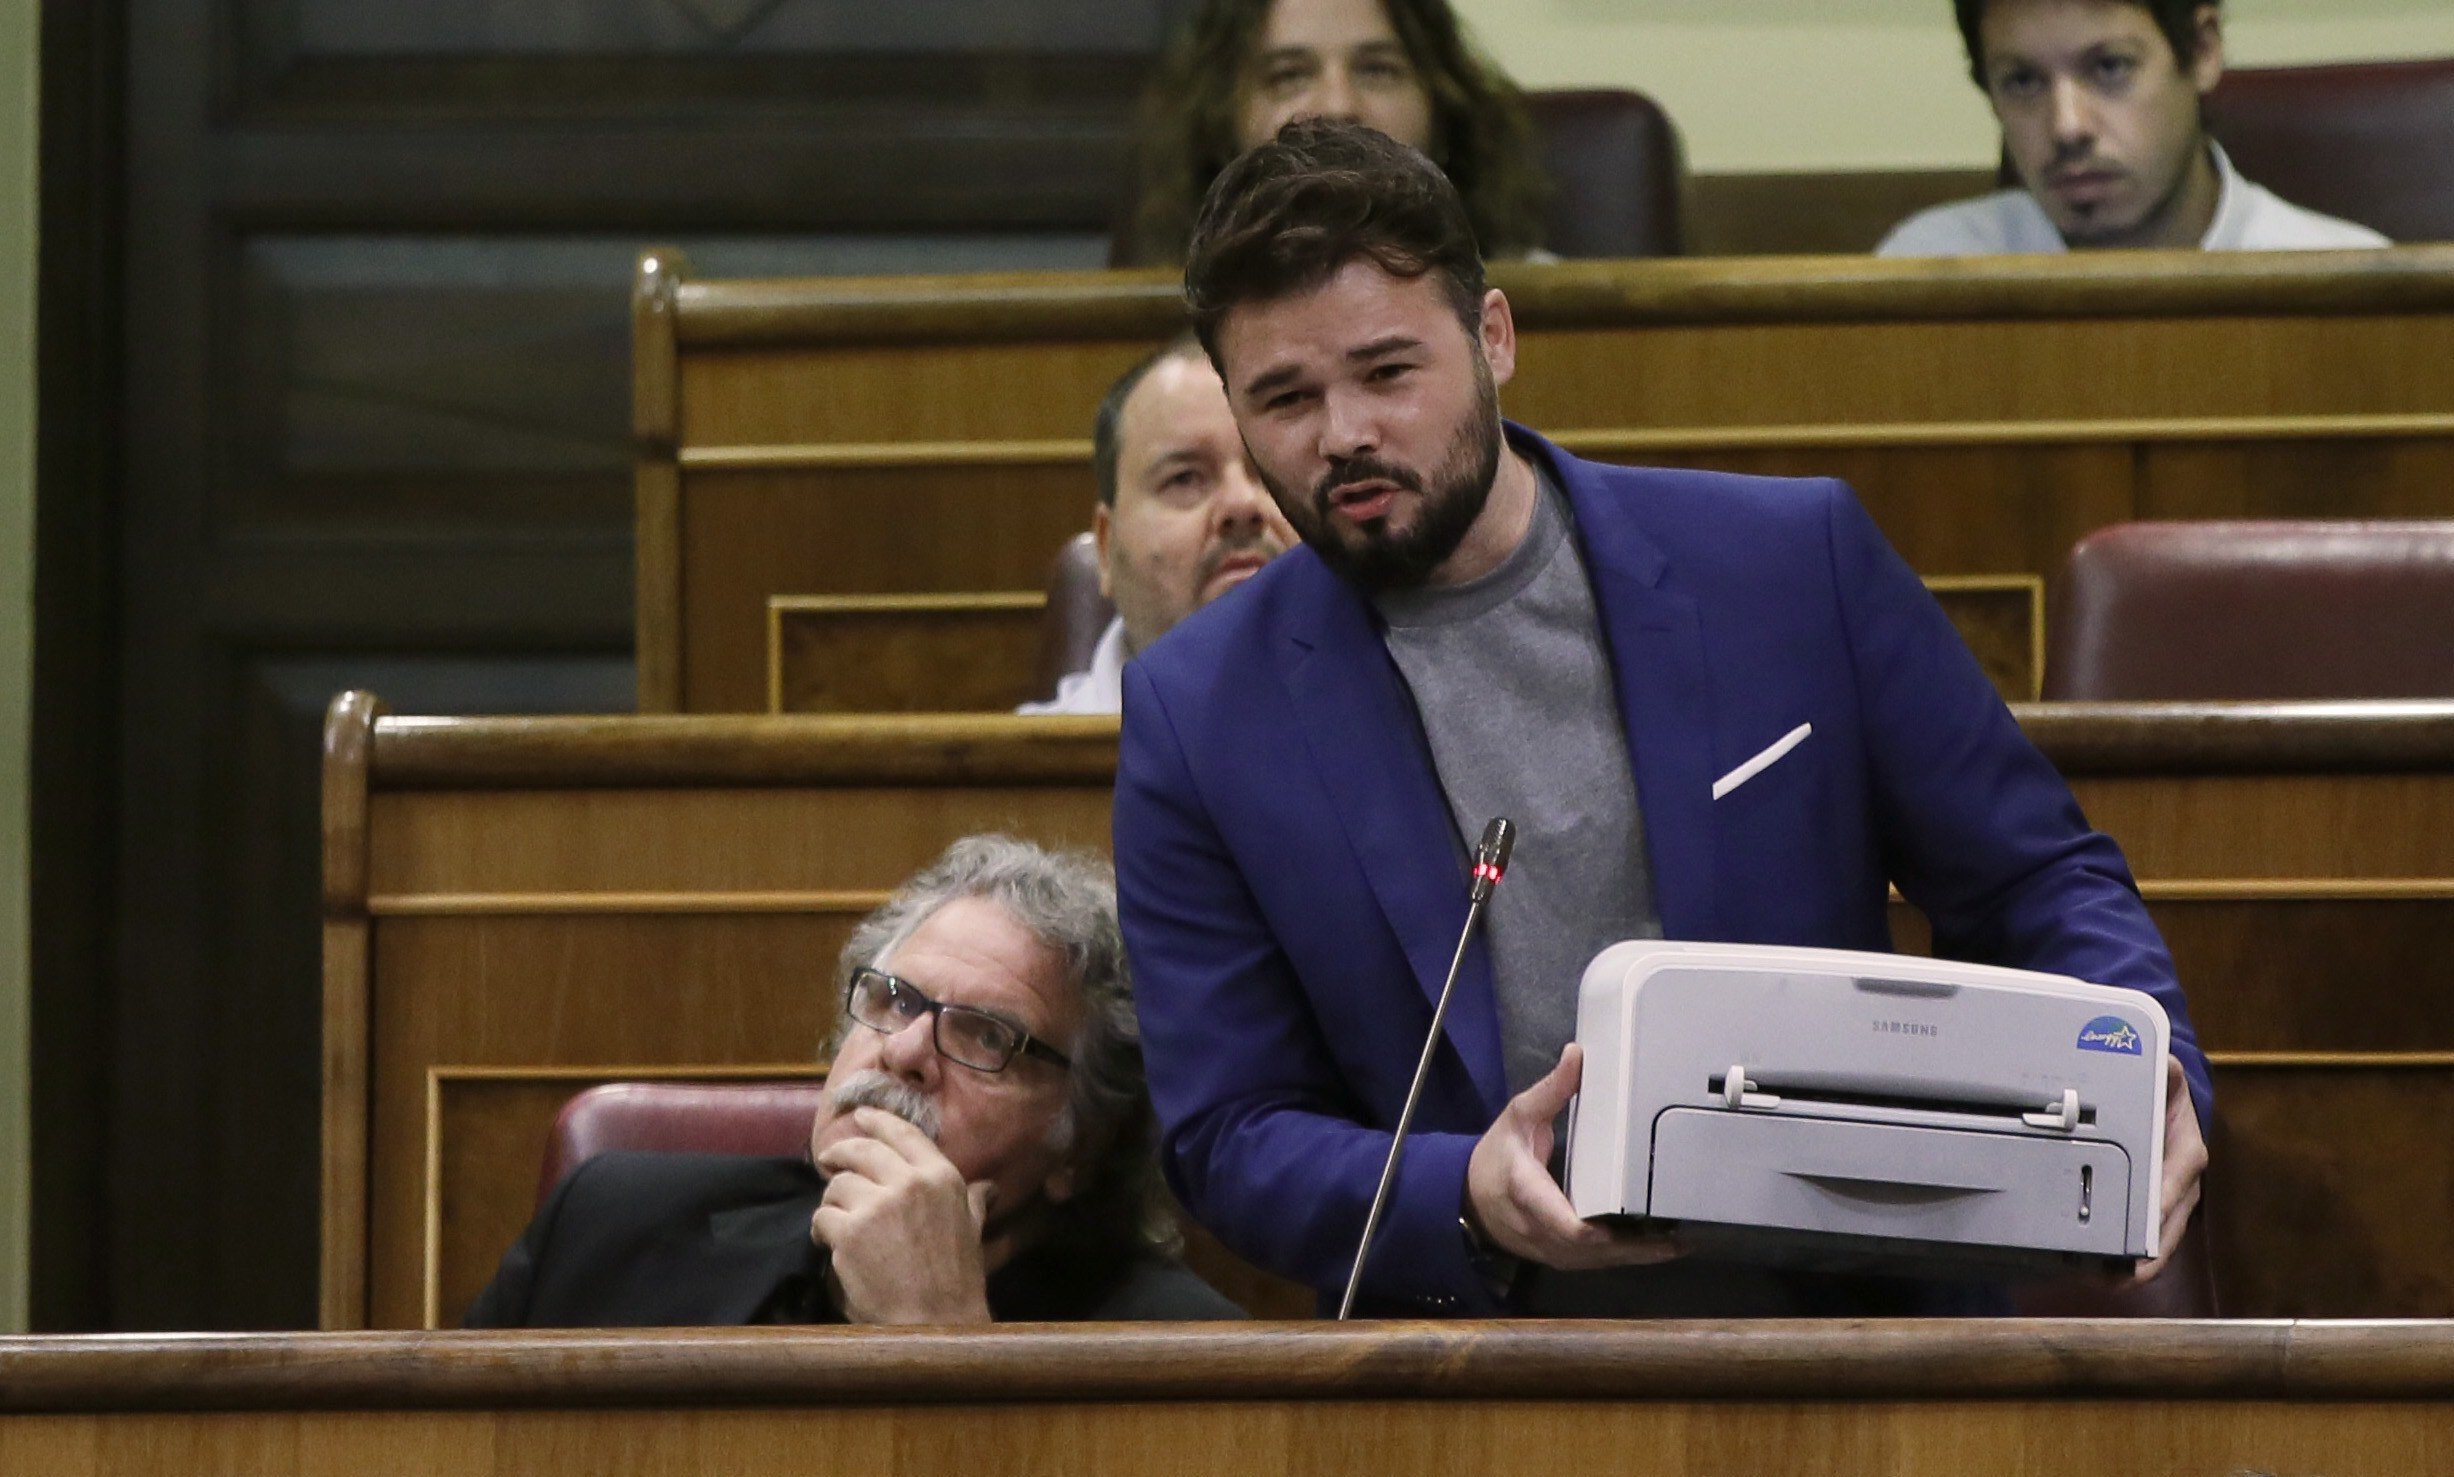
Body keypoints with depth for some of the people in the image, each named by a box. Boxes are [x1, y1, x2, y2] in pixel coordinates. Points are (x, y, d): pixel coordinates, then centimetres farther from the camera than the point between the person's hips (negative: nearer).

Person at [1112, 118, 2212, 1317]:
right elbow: (1227, 1137, 9)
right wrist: (1465, 1201, -12)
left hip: (1849, 1314, 0)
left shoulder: (1795, 562, 8)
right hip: (1486, 1389, 0)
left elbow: (2037, 881, 13)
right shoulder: (1198, 717, 8)